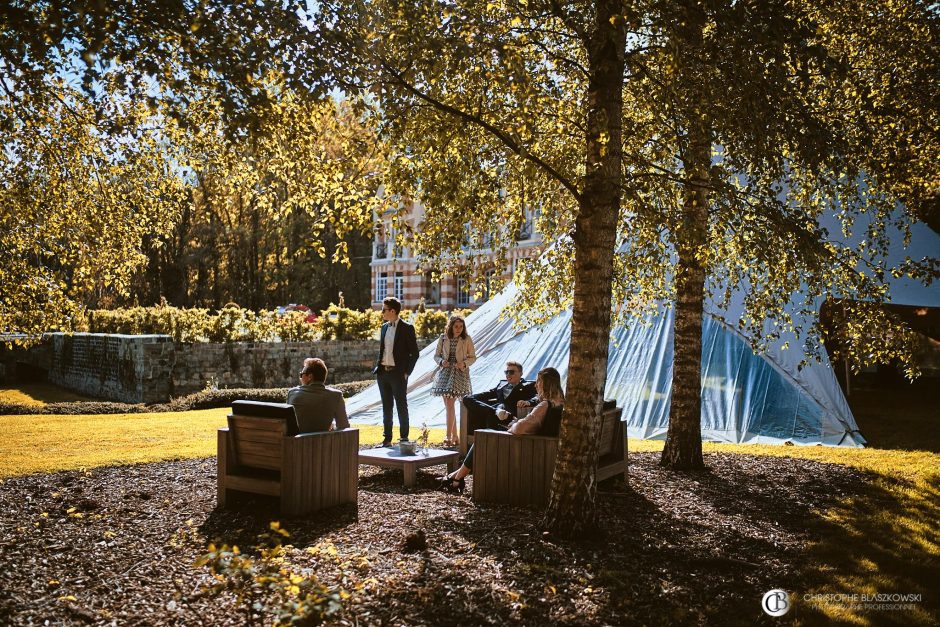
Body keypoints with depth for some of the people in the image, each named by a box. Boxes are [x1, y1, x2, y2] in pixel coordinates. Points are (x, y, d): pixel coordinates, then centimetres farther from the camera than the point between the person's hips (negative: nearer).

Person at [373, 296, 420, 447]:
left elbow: (414, 353, -6)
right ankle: (387, 439, 17)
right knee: (386, 407, 10)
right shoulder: (384, 327, 12)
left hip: (398, 373, -6)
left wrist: (407, 372, -10)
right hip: (383, 372, 6)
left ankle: (404, 439, 9)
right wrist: (378, 367, 9)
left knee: (402, 407, 1)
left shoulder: (407, 328, -7)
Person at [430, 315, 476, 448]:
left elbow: (473, 357, 4)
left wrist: (464, 363, -14)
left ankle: (449, 436, -14)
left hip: (459, 373, -4)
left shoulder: (466, 340, -2)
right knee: (448, 405, 6)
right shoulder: (443, 339, 4)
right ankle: (455, 436, 16)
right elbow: (436, 355, 10)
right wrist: (441, 361, -11)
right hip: (445, 372, 4)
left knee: (450, 405, -14)